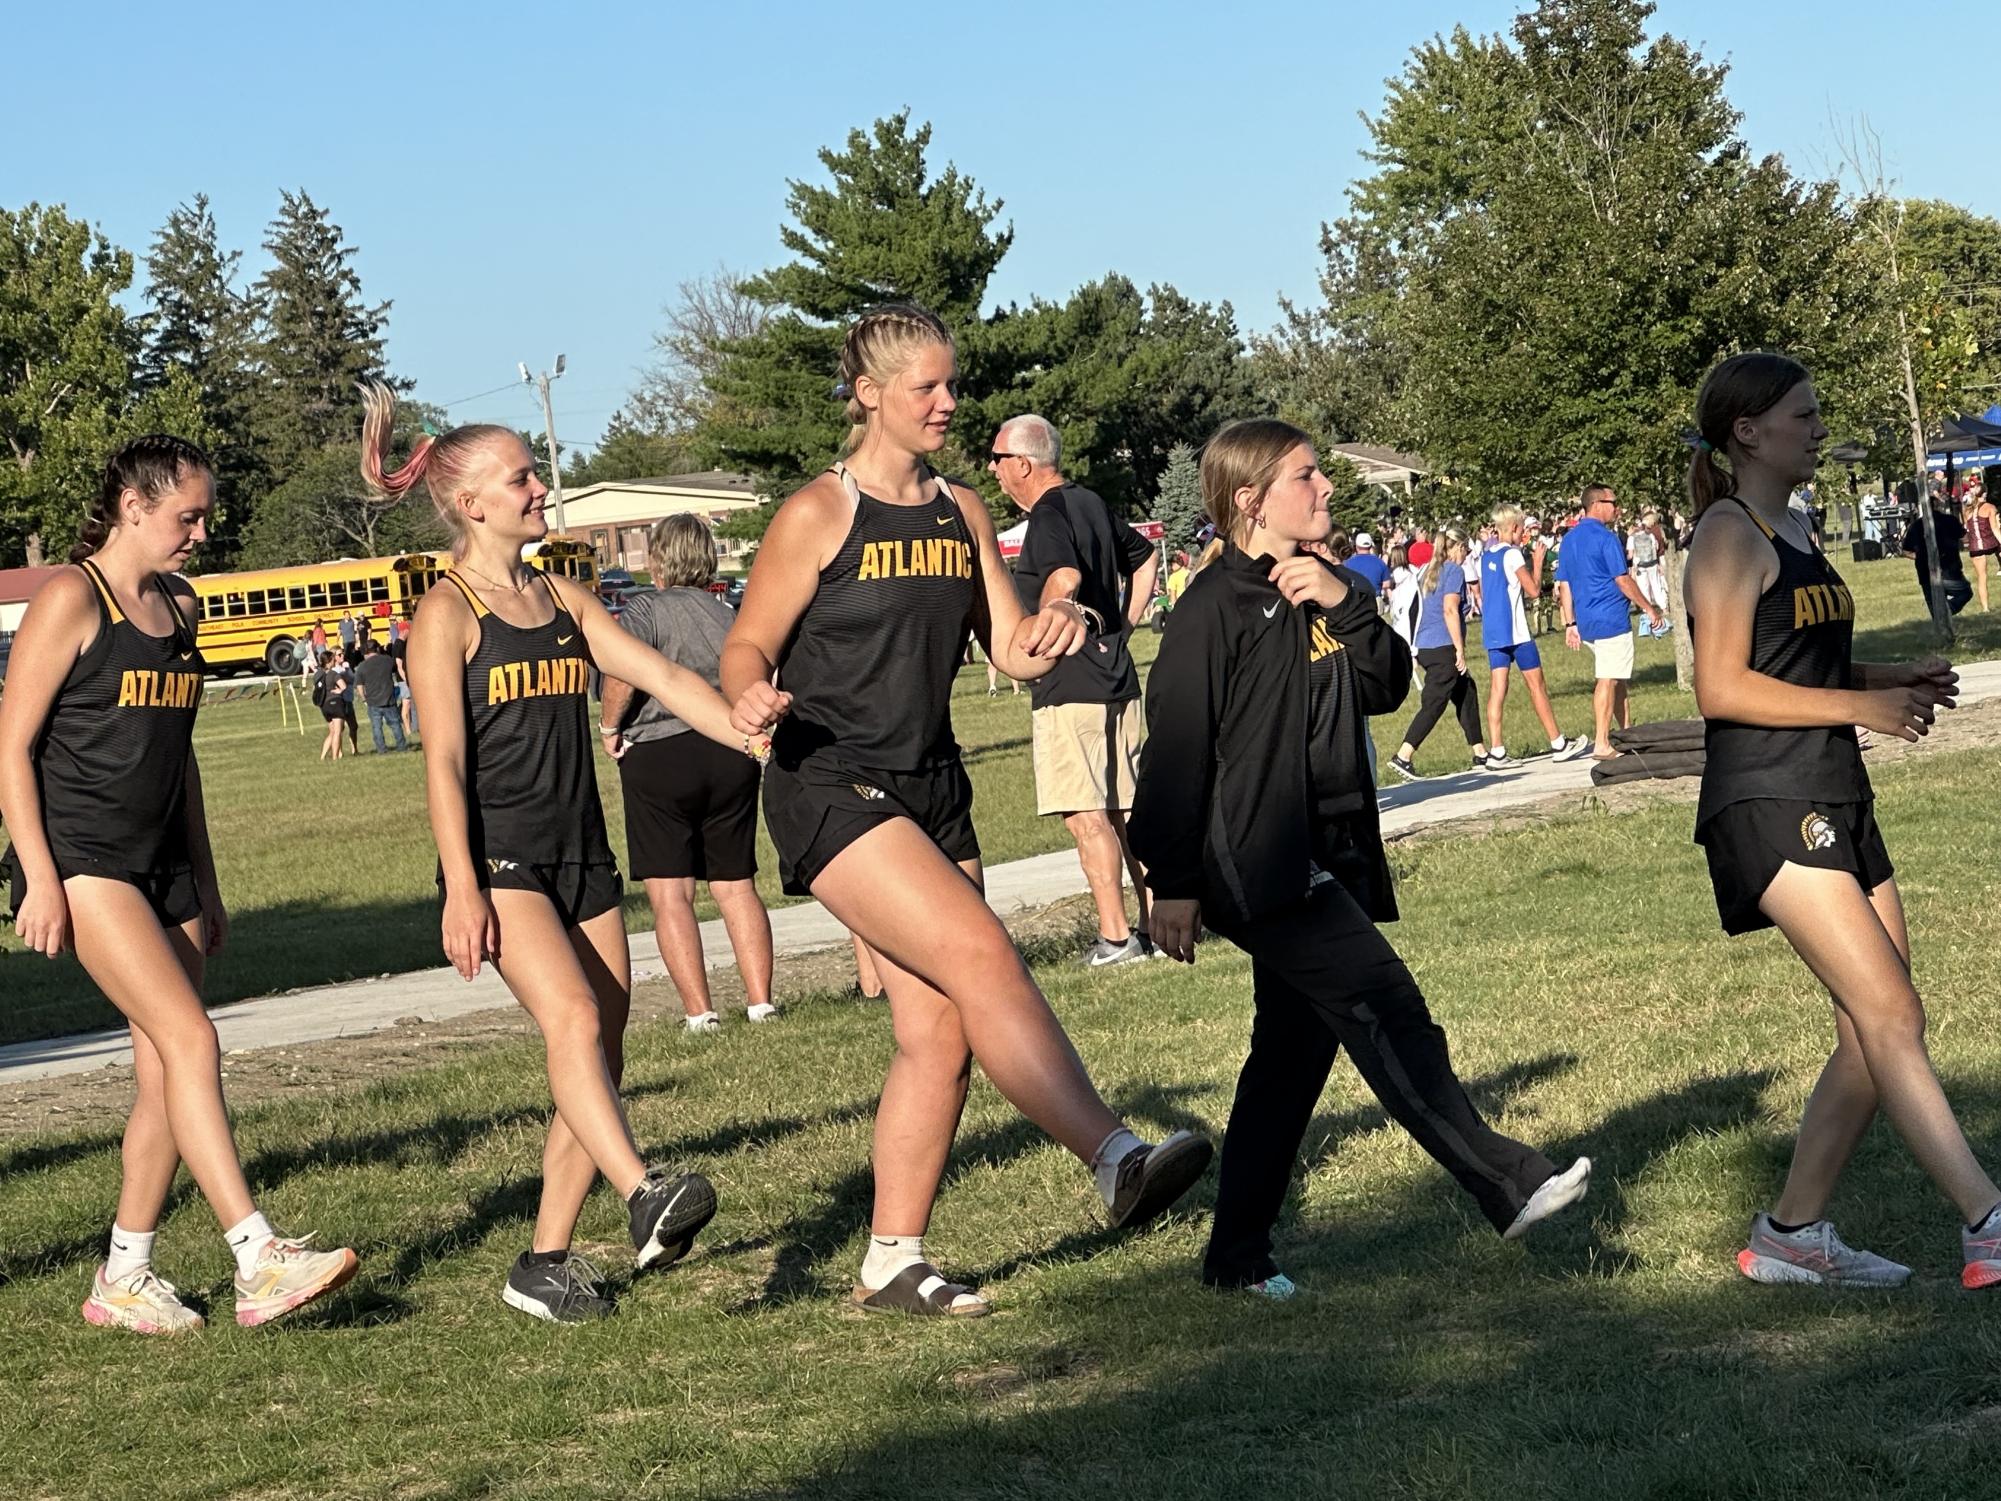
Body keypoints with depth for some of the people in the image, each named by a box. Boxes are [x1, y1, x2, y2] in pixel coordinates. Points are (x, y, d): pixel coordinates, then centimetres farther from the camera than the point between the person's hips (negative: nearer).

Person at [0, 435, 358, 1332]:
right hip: (81, 861, -8)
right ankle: (259, 1262, -25)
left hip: (162, 864, 8)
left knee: (163, 1073, 5)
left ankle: (123, 1278, 16)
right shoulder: (73, 597, -8)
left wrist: (204, 881, 23)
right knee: (189, 1038, -19)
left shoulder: (180, 607, 15)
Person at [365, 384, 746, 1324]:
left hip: (582, 854, 7)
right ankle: (643, 1199, -42)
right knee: (573, 1019, -26)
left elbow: (662, 678, 13)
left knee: (603, 1049, 2)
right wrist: (460, 888, -19)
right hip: (499, 858, -7)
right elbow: (443, 758, -11)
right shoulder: (448, 612, -5)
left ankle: (545, 1261, 9)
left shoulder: (562, 599, 15)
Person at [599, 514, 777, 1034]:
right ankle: (760, 1001, 8)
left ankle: (699, 1012, -7)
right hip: (732, 755, 5)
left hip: (660, 755, -5)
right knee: (736, 884, 13)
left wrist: (609, 726, -12)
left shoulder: (646, 609, -6)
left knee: (670, 892, -1)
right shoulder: (728, 616, 12)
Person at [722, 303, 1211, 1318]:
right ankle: (1117, 1159, -30)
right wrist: (754, 698, -29)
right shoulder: (818, 516, -7)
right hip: (833, 788, -7)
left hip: (932, 787, 7)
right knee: (981, 955, -24)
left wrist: (1051, 631, -10)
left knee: (940, 1033, 3)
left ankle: (891, 1264, 11)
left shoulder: (962, 513, 12)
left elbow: (1010, 651, 13)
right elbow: (746, 649, -6)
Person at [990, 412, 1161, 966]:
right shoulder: (1090, 504, 15)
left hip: (1069, 685, -9)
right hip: (1117, 676, 9)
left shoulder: (1048, 516, -13)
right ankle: (1156, 924, 14)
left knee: (1087, 816, -7)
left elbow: (1064, 579, -31)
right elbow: (1145, 558, 28)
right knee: (1128, 811, 12)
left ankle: (1115, 936, -8)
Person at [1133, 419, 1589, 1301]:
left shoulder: (1321, 591, 16)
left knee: (1295, 1049, 10)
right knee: (1383, 1006, -19)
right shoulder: (1216, 607, -9)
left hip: (1327, 861, 9)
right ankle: (1505, 1184, -24)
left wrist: (1348, 604, -9)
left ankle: (1237, 1255, 17)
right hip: (1257, 864, -9)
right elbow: (1178, 748, -10)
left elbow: (1387, 688, 7)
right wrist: (1173, 884, -12)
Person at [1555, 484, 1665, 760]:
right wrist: (1650, 609, -3)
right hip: (1611, 619, -8)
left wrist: (1570, 624, 14)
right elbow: (1623, 581, -13)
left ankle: (1627, 732, 26)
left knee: (1617, 678, 18)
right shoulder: (1605, 539, -13)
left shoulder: (1570, 539, 11)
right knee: (1607, 680, -6)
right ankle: (1602, 744, -7)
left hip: (1586, 621, 8)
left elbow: (1564, 585, 12)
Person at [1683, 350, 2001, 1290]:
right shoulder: (1729, 534, -9)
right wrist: (1862, 707, -17)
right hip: (1766, 803, -10)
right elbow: (1722, 687, -17)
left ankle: (1791, 1234, 14)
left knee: (1875, 1032, 6)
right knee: (1890, 1016, -16)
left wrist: (1892, 679, 12)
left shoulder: (1787, 533, 19)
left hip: (1834, 800, 10)